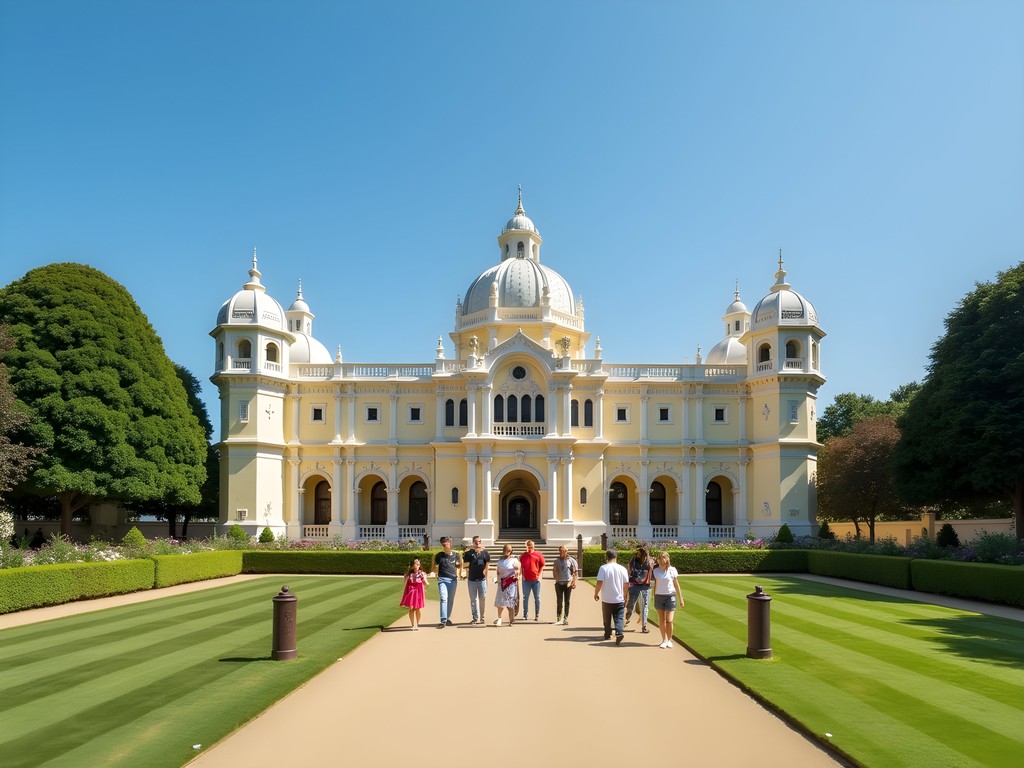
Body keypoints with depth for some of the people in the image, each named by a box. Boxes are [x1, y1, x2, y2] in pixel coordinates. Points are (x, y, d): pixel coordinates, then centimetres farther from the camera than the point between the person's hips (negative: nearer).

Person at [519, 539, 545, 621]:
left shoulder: (538, 555, 1)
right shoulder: (523, 556, 5)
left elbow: (542, 566, 7)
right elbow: (520, 566, 14)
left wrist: (540, 575, -2)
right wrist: (522, 575, 3)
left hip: (536, 580, -1)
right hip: (526, 580, 1)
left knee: (537, 598, 4)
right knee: (525, 598, 4)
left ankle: (537, 615, 11)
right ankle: (525, 615, 10)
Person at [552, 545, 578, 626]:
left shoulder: (571, 560, -3)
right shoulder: (557, 560, 5)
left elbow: (576, 572, 0)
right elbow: (554, 570, 15)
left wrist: (573, 582, -7)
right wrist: (556, 578, 4)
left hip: (568, 583, -2)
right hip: (559, 583, 2)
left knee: (567, 602, 2)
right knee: (559, 601, 6)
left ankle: (566, 619, 8)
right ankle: (559, 618, 16)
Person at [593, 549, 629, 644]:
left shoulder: (603, 568, -11)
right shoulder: (622, 569, -2)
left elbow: (599, 583, -15)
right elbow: (625, 584, 4)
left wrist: (596, 593, 0)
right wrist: (624, 596, 19)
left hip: (606, 599, -1)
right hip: (619, 599, 1)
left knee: (607, 619, 16)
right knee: (618, 618, 3)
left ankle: (607, 635, 27)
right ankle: (619, 633, -18)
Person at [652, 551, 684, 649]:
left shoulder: (672, 570, -5)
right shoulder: (656, 570, 0)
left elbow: (676, 585, 2)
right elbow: (655, 585, 8)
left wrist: (681, 599, 3)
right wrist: (654, 599, 9)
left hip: (670, 596, -2)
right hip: (659, 597, 2)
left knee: (669, 620, -6)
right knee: (661, 620, 6)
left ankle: (669, 640, 13)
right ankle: (664, 640, 19)